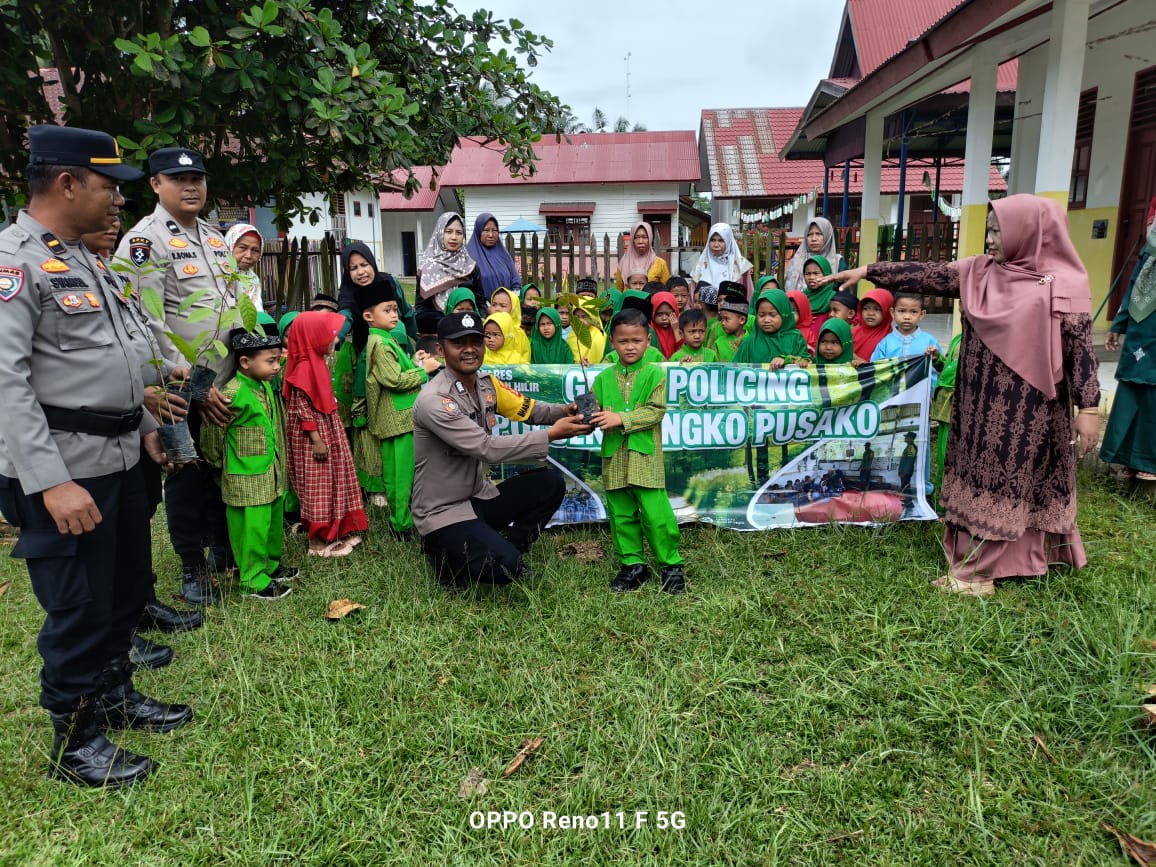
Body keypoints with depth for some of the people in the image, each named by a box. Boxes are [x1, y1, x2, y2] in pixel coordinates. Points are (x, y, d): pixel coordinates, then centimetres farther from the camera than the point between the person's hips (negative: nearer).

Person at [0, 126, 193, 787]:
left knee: (129, 586, 19)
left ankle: (115, 694, 40)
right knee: (79, 607, 3)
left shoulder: (86, 259, 14)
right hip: (65, 471, -9)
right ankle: (74, 742, 22)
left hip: (120, 459, 9)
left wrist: (147, 426, 20)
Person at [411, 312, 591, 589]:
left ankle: (505, 550, 9)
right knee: (504, 567, -26)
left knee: (550, 482, -5)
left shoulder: (486, 383, 2)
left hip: (479, 497, 8)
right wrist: (551, 435, -27)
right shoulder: (433, 400, -23)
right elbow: (487, 448, -28)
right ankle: (447, 556, 5)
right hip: (442, 512, -8)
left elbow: (528, 409, 5)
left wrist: (564, 412, -16)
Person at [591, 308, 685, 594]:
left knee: (656, 513, -5)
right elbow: (595, 408, 7)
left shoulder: (654, 374, 0)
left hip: (645, 455, -4)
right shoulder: (604, 378, 10)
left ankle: (671, 565, 11)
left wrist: (621, 418, -17)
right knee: (621, 514, 9)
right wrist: (589, 417, -17)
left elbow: (656, 410, -9)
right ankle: (632, 563, 23)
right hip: (614, 456, 4)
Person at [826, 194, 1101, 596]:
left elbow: (1081, 348, -10)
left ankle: (975, 571, 10)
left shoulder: (1064, 284, -10)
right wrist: (867, 271, 0)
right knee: (982, 475, 12)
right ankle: (976, 560, 24)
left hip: (1028, 405, -5)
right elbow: (925, 275, 4)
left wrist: (1089, 408, -12)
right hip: (982, 400, 5)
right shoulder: (978, 272, 4)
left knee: (1007, 480, 3)